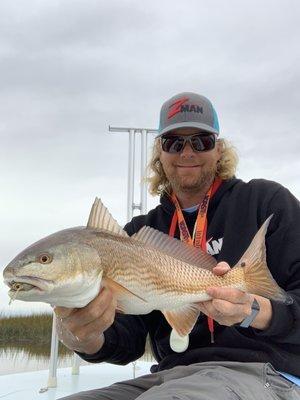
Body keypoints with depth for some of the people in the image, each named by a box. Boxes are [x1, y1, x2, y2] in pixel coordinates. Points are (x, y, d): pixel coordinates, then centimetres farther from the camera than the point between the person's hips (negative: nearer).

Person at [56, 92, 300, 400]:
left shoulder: (266, 201, 1)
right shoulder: (140, 232, 11)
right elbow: (130, 341, 4)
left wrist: (252, 311, -25)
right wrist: (86, 339, -19)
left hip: (256, 370, -3)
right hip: (170, 374, 4)